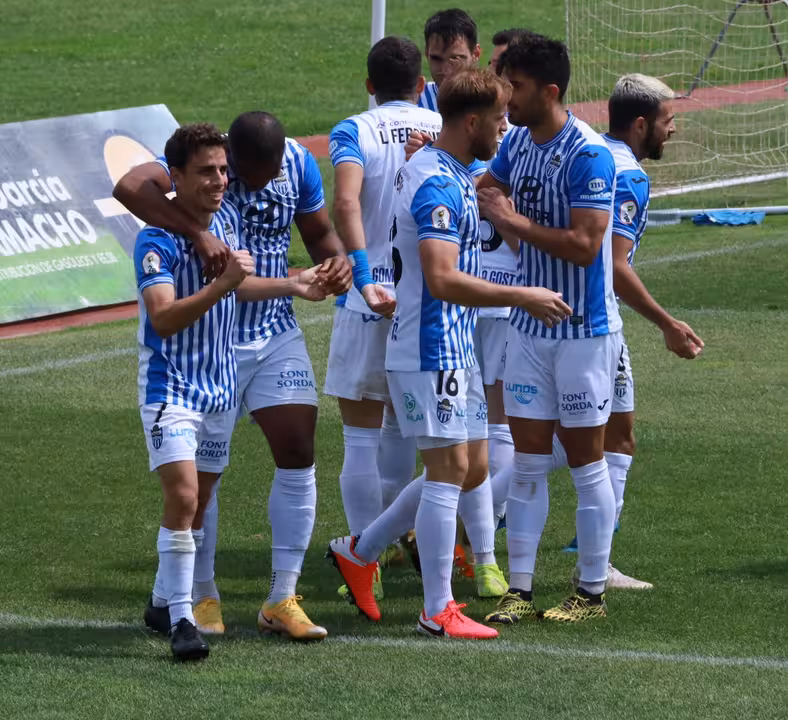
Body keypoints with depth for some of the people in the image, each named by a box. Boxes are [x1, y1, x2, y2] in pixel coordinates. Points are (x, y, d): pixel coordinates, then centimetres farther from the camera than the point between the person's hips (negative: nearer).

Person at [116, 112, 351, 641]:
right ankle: (204, 596, 18)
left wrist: (336, 261, -12)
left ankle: (282, 601, 4)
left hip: (277, 333, 4)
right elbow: (131, 186, -39)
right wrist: (196, 233, -49)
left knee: (298, 454, -4)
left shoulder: (299, 163, -5)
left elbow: (319, 231, 11)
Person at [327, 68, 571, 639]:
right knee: (450, 468, -8)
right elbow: (442, 280, -28)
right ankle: (439, 611, -3)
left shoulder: (449, 174, 15)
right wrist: (522, 297, -23)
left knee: (472, 467, 14)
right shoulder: (438, 184, -19)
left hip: (454, 349, 11)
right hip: (430, 350, -11)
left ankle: (360, 550, 24)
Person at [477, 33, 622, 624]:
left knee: (586, 461, 3)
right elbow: (481, 189, 21)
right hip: (529, 327, 7)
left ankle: (592, 592, 12)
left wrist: (512, 219, -19)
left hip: (584, 331, -7)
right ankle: (519, 590, 10)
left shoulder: (589, 155, -19)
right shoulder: (518, 142, 5)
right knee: (528, 460, 7)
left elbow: (584, 245, -25)